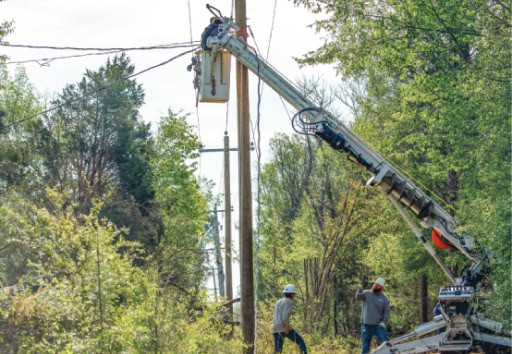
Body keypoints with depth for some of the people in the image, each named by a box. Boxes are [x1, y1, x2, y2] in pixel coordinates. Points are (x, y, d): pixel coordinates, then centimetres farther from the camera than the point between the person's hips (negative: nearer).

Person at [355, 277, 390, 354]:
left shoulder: (384, 299, 3)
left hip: (378, 325, 0)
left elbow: (386, 312, 2)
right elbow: (358, 297, -17)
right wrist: (359, 290, -37)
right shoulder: (366, 293, 2)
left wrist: (384, 322, -14)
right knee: (365, 346, 7)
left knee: (386, 342, -12)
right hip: (366, 325, 1)